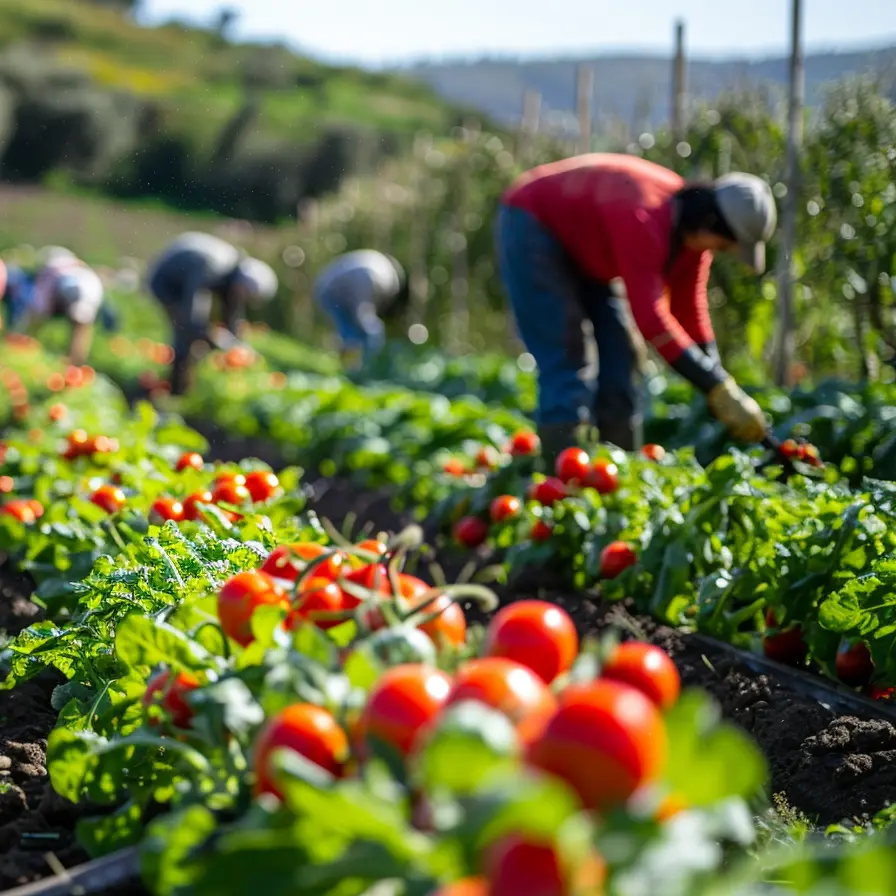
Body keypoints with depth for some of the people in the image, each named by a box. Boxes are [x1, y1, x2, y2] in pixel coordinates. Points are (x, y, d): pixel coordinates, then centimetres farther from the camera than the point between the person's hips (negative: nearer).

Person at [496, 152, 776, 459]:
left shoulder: (694, 229, -10)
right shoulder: (645, 219, -38)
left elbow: (690, 311, -2)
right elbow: (650, 316, -42)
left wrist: (718, 397, -7)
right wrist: (721, 389, -42)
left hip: (580, 246, 9)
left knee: (619, 354, 3)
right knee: (565, 357, -18)